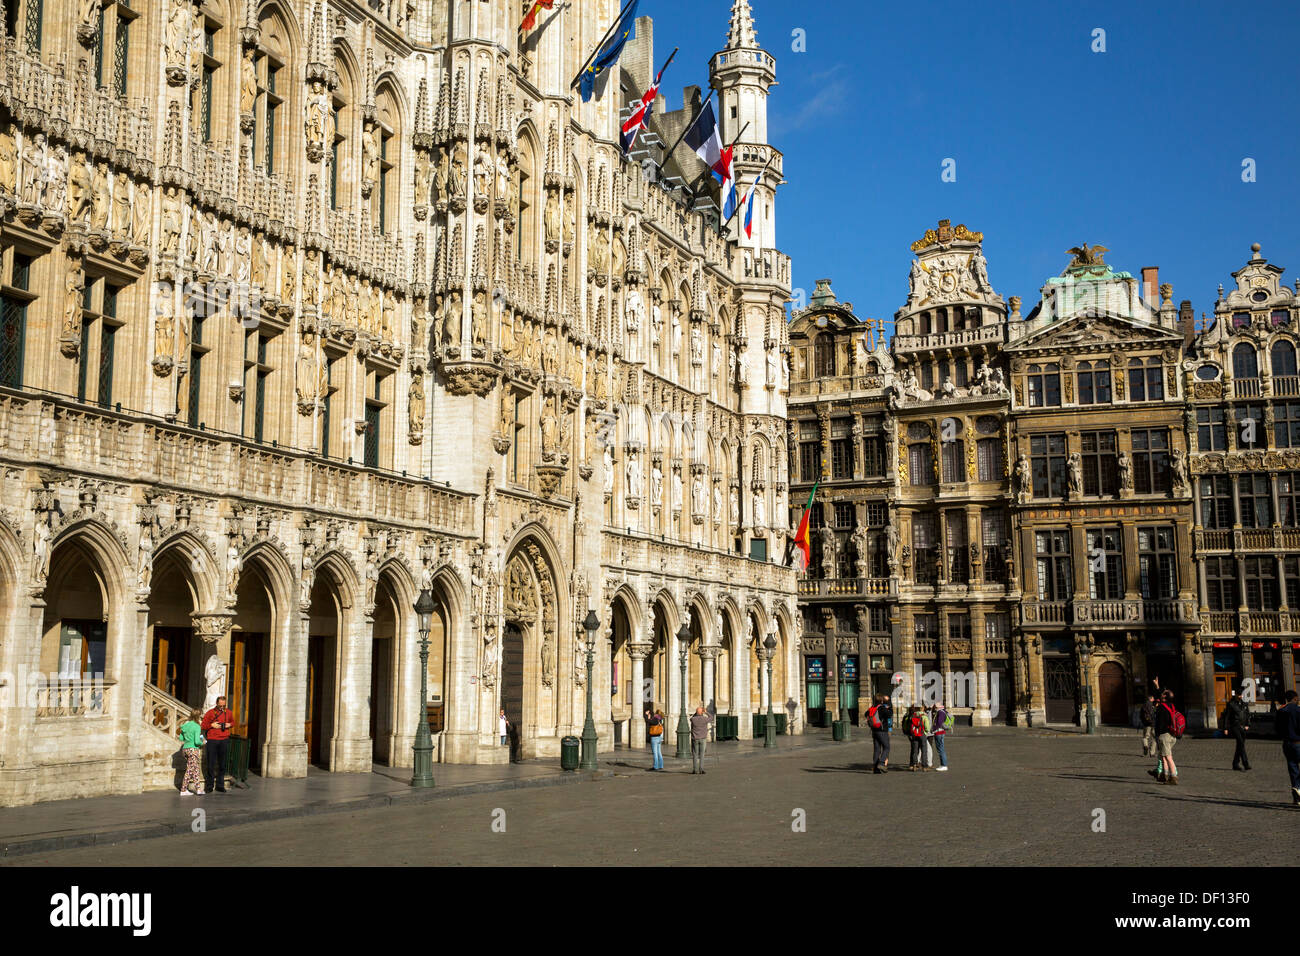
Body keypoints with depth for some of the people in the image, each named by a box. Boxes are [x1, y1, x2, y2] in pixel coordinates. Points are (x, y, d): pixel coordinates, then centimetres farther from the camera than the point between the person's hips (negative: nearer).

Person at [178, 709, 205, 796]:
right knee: (190, 770, 3)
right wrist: (202, 743, -1)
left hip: (185, 749, 7)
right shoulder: (197, 727, -14)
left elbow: (181, 738, 11)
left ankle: (198, 788, 15)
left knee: (196, 769, 13)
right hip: (193, 749, -7)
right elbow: (197, 741, -20)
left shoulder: (185, 725, 6)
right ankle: (183, 790, 6)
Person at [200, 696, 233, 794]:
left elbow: (233, 722, 24)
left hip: (224, 741, 2)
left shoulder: (228, 713, 9)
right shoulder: (210, 713, 1)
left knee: (222, 764, 6)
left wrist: (229, 724, 3)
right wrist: (211, 725, -12)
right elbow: (203, 726, 5)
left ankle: (220, 785, 13)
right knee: (211, 764, -2)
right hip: (212, 741, -2)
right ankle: (209, 786, 5)